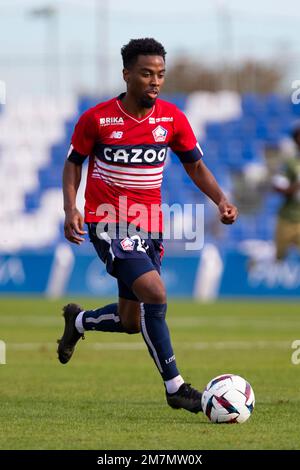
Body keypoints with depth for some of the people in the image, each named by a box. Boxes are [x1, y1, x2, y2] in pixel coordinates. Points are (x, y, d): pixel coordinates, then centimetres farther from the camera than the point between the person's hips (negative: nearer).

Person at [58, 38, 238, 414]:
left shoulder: (172, 118, -1)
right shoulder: (97, 119, -10)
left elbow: (195, 166, 9)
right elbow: (73, 162, 4)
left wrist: (221, 200, -8)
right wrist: (70, 210, -11)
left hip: (149, 226, 5)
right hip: (108, 223, -5)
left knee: (131, 322, 10)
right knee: (155, 293, -24)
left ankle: (78, 321, 44)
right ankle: (175, 387, -15)